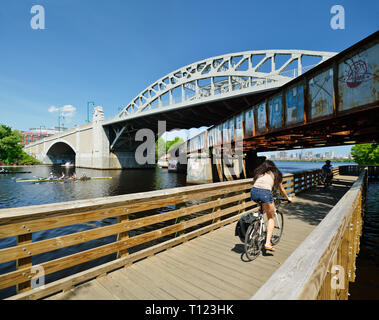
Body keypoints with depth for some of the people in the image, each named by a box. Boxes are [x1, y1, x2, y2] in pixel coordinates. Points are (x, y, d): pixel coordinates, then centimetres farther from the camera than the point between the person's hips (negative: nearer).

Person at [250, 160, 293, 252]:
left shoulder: (258, 172, 29)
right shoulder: (275, 174, 25)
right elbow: (281, 189, 34)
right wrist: (288, 198, 52)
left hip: (254, 192, 3)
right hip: (265, 193, -3)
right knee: (271, 218, 16)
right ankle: (268, 243, 8)